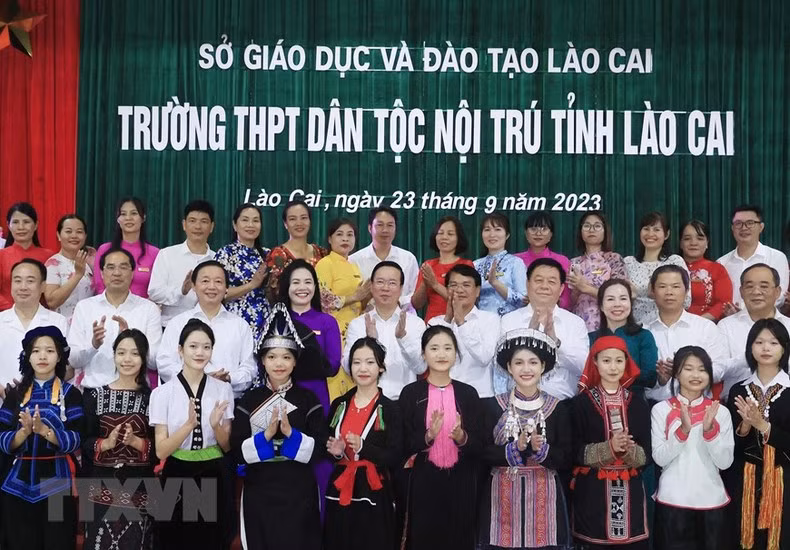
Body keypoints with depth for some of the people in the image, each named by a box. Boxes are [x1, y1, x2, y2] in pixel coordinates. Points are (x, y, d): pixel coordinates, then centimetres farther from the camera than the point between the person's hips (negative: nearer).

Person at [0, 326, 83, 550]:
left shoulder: (70, 393, 0)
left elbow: (75, 440, -8)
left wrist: (43, 429, -21)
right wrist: (25, 431, -16)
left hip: (57, 482, -2)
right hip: (19, 483, 2)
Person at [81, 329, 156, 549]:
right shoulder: (95, 395, 3)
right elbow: (85, 442, 1)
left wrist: (135, 441, -18)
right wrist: (106, 443, -17)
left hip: (139, 487, -1)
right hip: (103, 486, 1)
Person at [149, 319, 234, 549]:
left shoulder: (223, 390, 0)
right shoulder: (162, 393, -6)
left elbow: (227, 447, 3)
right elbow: (161, 451, -9)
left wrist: (216, 425, -17)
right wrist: (189, 424, -24)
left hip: (213, 478, 2)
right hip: (178, 478, -1)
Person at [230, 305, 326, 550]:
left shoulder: (308, 399, 0)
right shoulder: (249, 400, 2)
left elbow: (319, 447, -5)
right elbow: (237, 451, -4)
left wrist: (290, 433, -18)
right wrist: (266, 436, -17)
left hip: (299, 492, -1)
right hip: (258, 492, 1)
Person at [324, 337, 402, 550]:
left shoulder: (390, 409, -5)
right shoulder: (339, 405, 7)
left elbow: (394, 458, -9)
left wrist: (363, 447, -23)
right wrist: (336, 452, -6)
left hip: (373, 495, -3)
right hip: (339, 492, 4)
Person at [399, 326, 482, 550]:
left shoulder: (468, 393, 2)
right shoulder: (410, 393, -2)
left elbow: (478, 445, 2)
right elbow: (404, 445, -3)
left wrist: (462, 437, -18)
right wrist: (428, 436, -21)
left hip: (461, 482, 1)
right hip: (423, 482, -1)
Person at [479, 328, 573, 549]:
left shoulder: (558, 408, 2)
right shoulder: (492, 406, 0)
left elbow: (567, 460, 1)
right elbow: (482, 453, -3)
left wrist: (540, 448, -16)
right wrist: (515, 448, -16)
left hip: (544, 495, 1)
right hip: (503, 495, 0)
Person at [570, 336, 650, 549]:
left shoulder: (638, 404, 8)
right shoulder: (580, 403, -2)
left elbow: (647, 454, 4)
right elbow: (575, 452, -6)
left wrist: (629, 450, -16)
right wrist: (609, 448, -19)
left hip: (630, 493, 3)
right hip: (592, 493, -2)